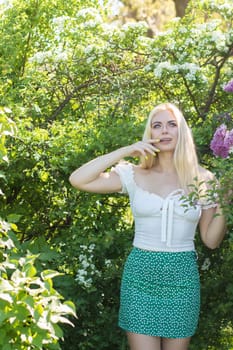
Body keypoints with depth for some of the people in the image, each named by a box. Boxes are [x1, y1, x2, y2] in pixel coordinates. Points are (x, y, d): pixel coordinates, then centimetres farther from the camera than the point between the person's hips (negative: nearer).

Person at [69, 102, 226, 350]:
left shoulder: (202, 179, 3)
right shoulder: (134, 175, 0)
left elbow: (211, 240, 7)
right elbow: (78, 180, -11)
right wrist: (126, 151, -11)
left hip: (183, 276, 1)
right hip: (140, 274, -1)